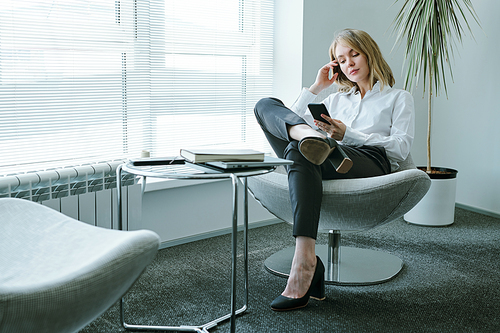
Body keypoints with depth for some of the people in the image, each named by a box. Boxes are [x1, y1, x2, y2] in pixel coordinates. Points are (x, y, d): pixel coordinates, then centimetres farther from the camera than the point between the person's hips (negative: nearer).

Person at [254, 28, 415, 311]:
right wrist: (315, 88, 26)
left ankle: (304, 261, -49)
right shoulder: (337, 99, 37)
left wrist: (348, 134, -5)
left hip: (373, 164, -4)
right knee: (266, 105, -12)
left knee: (300, 153, -38)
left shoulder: (399, 98, 25)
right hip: (332, 160, 5)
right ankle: (314, 140, -46)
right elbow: (291, 122, 29)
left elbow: (401, 147, 6)